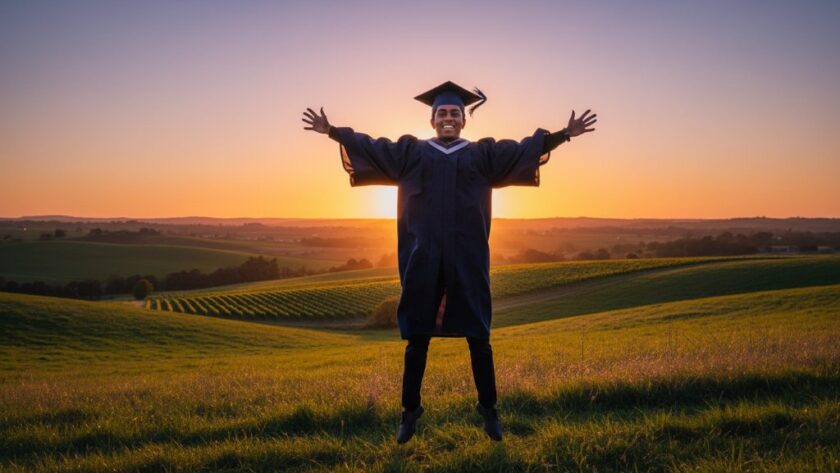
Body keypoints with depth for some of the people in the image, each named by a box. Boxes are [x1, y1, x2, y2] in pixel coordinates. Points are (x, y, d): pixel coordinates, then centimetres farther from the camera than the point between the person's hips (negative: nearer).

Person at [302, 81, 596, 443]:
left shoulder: (483, 153, 10)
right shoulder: (411, 151, 11)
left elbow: (524, 148, 1)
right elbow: (370, 145, 7)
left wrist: (564, 134, -9)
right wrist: (333, 131, -2)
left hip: (467, 257, 0)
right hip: (423, 256, 0)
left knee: (478, 337, 4)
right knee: (417, 337, 6)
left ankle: (488, 410, 17)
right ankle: (410, 411, 17)